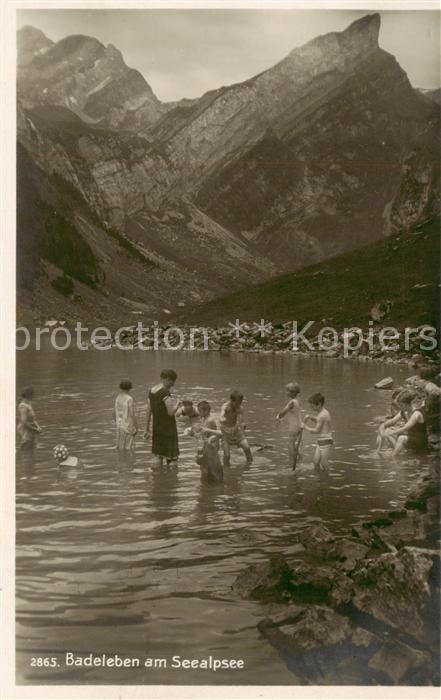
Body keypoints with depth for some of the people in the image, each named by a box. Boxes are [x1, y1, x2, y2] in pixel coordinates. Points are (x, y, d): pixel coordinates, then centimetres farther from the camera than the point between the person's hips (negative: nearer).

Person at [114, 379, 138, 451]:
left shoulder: (117, 398, 4)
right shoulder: (129, 399, -17)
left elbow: (115, 413, 11)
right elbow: (132, 414, -18)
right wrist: (136, 427, -10)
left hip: (119, 426, 7)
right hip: (128, 427, -7)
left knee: (120, 448, 12)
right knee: (129, 447, -1)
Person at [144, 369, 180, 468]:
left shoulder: (151, 391, 7)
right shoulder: (165, 392, -16)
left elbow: (148, 412, 12)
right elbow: (171, 412, -21)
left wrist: (147, 429, 18)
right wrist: (177, 404, -2)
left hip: (156, 429, 8)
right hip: (168, 429, -8)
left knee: (159, 456, 16)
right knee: (172, 458, -3)